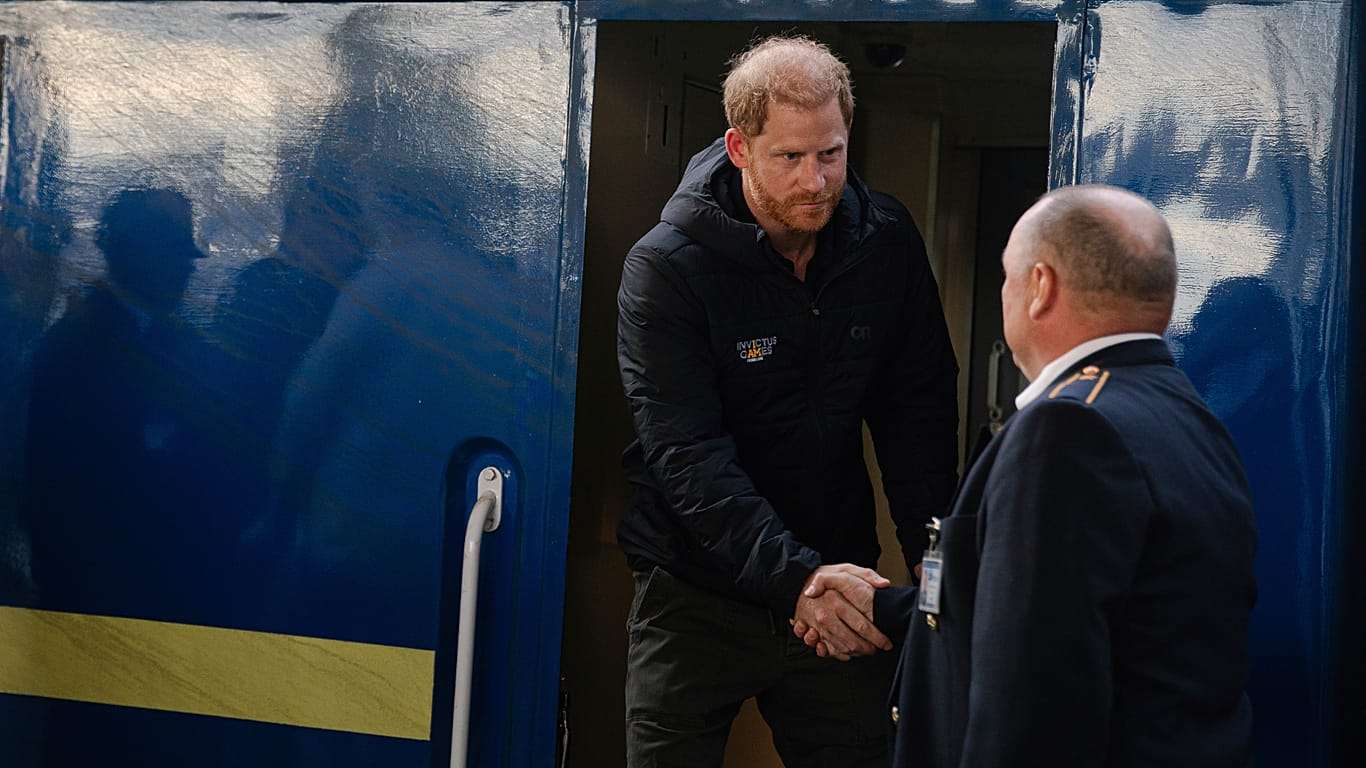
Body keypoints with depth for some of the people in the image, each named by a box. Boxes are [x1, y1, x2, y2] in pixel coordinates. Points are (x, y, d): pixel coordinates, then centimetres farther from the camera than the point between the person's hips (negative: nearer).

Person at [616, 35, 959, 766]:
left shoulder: (886, 240, -3)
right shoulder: (666, 267, -15)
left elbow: (917, 417, 1)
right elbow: (689, 457, -23)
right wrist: (795, 577, -35)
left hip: (834, 581, 3)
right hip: (698, 593, -3)